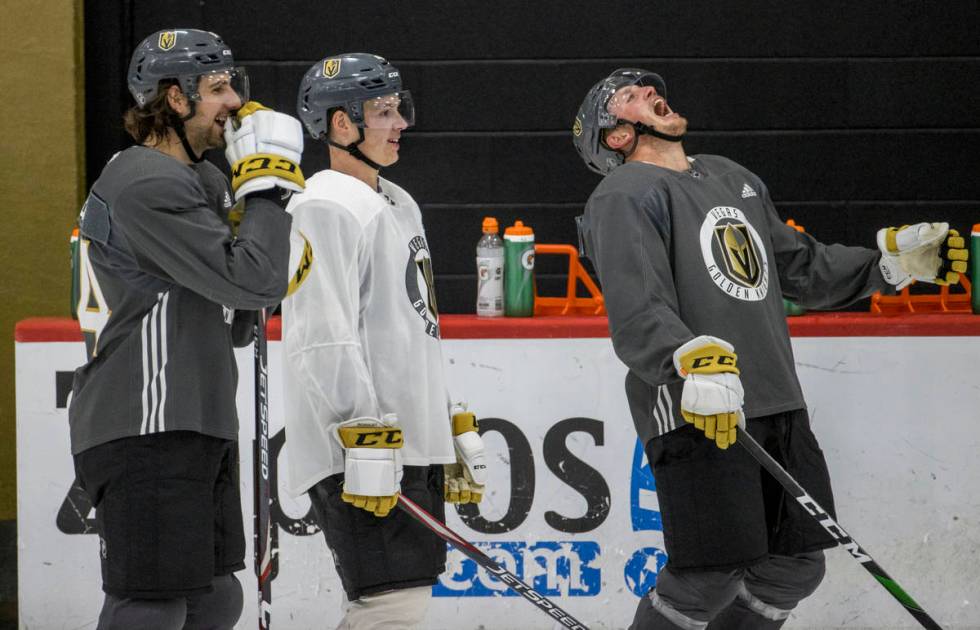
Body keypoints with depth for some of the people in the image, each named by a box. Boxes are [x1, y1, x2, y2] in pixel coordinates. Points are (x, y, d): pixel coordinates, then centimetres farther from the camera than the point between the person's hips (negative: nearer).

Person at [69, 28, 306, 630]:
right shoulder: (148, 184, -15)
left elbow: (233, 324, 23)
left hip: (196, 428, 11)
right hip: (144, 431, -11)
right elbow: (253, 281, -21)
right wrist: (268, 183, -11)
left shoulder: (199, 180, 19)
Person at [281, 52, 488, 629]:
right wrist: (365, 436, -26)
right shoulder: (327, 208, -12)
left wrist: (455, 435, 25)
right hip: (360, 450, -10)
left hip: (413, 445, 10)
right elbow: (325, 338, -20)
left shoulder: (399, 206, 21)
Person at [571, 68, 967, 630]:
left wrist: (895, 261, 21)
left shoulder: (733, 179, 22)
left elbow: (803, 268, 29)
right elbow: (636, 315, -18)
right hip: (697, 414, -8)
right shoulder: (625, 197, -4)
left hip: (778, 408, 8)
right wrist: (693, 360, -35)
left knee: (795, 568, 7)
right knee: (711, 575, -13)